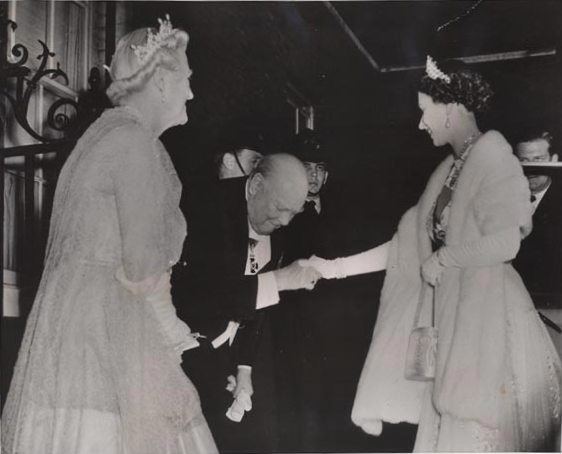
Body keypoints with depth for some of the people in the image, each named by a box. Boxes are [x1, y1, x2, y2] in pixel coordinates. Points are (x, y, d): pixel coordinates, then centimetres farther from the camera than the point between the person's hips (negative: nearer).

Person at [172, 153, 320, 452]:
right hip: (187, 346, -6)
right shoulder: (207, 210, -21)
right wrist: (279, 280, -30)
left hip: (229, 349, 7)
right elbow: (196, 295, -31)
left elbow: (255, 303, 5)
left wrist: (245, 368, -1)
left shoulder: (273, 233, 0)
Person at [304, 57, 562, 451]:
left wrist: (442, 260, -7)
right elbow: (406, 246, 13)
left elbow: (504, 242, -20)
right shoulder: (450, 169, 13)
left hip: (487, 315, -7)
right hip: (450, 314, 8)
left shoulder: (492, 155, -9)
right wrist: (337, 268, 10)